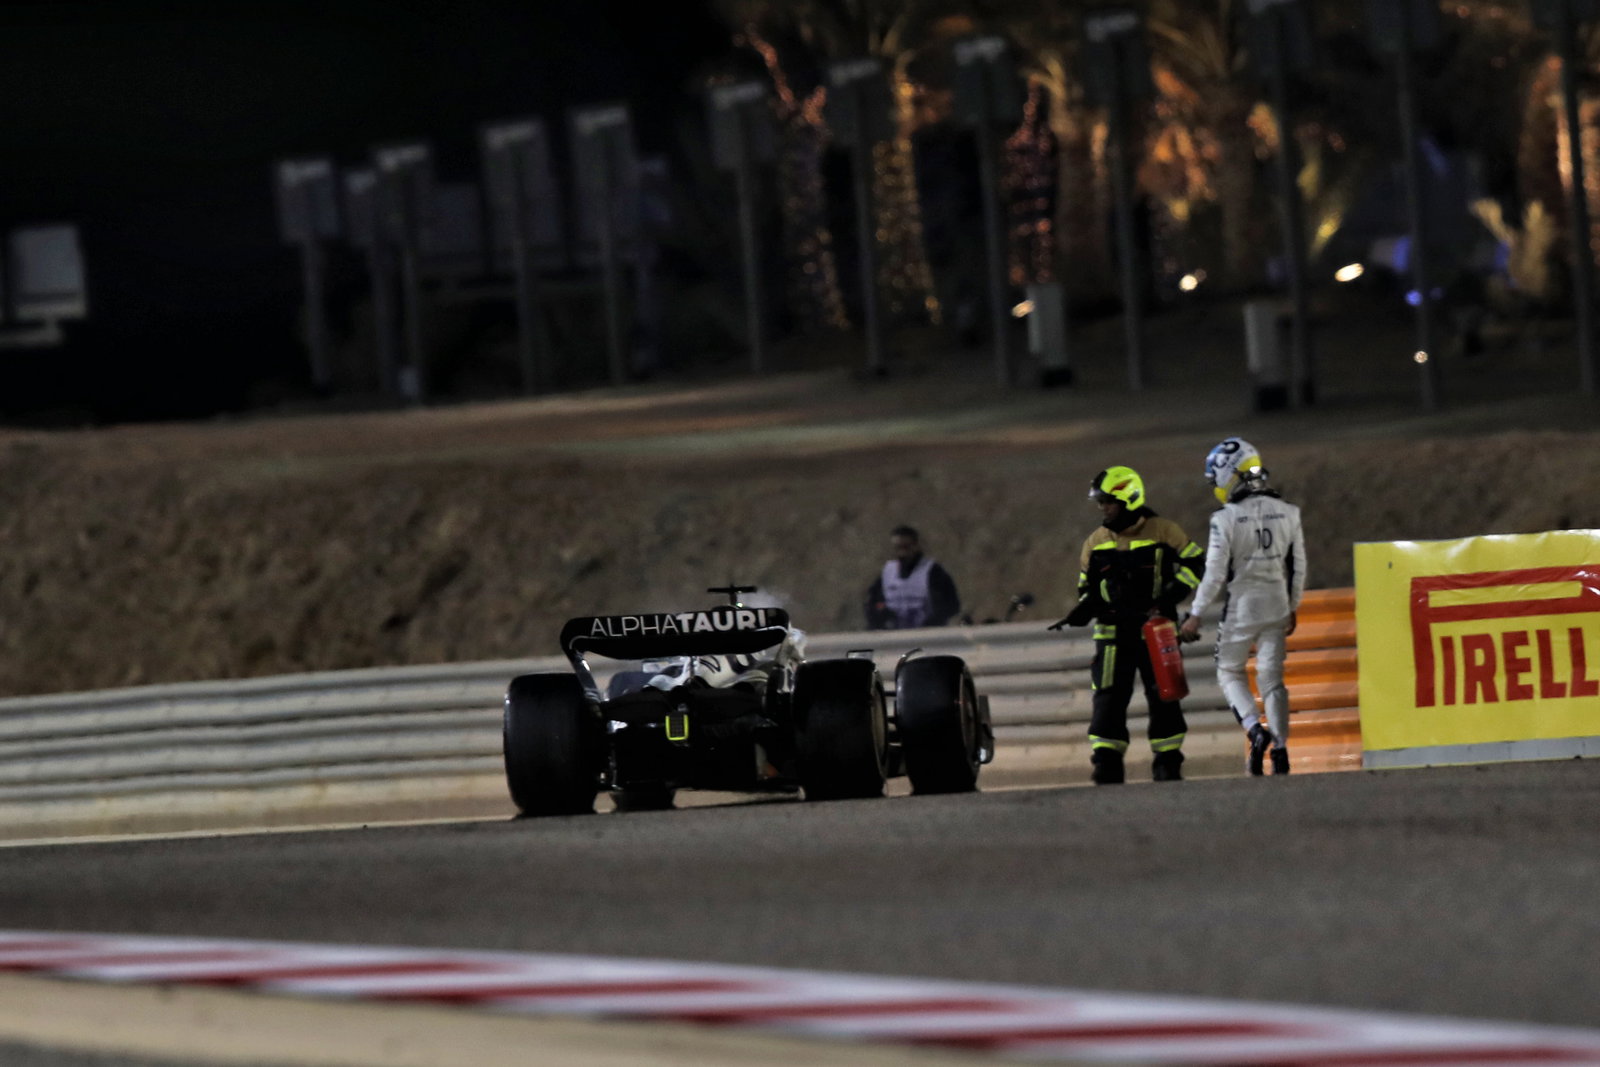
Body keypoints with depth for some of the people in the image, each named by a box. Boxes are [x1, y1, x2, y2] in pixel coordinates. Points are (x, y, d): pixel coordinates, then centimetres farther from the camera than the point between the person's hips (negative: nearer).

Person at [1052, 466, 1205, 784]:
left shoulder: (1163, 531, -3)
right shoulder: (1095, 543, 8)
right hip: (1113, 634, 2)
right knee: (1109, 699, -8)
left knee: (1163, 699, 4)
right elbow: (1089, 590, 16)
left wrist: (1170, 597, -12)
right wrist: (1079, 615, -5)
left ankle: (1167, 763, 14)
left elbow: (1195, 565, 1)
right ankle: (1106, 764, -7)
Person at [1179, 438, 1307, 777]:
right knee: (1272, 677, 9)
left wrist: (1196, 616, -6)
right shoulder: (1288, 513, 2)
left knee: (1230, 671, 13)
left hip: (1240, 606, -4)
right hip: (1277, 605, 4)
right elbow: (1299, 567, 8)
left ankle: (1255, 729, -7)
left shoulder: (1226, 519, -14)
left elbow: (1215, 572, -13)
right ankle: (1280, 746, 1)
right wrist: (1293, 608, 20)